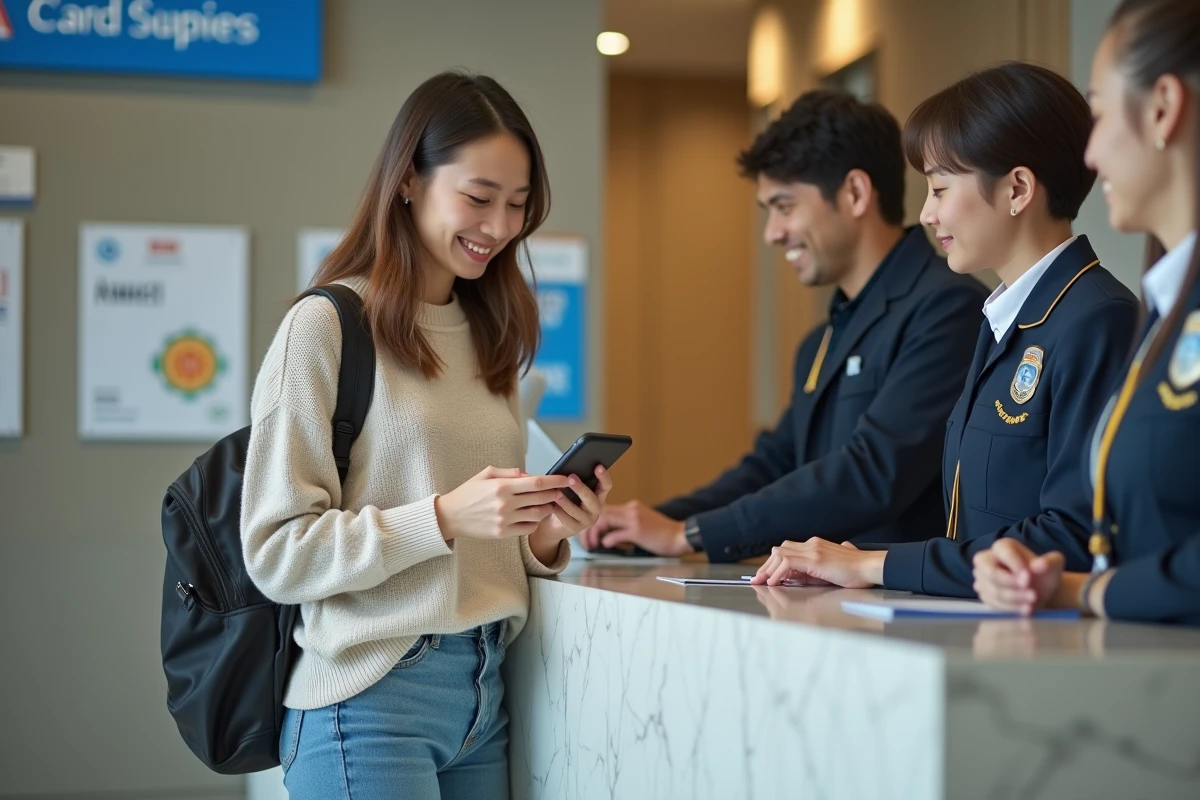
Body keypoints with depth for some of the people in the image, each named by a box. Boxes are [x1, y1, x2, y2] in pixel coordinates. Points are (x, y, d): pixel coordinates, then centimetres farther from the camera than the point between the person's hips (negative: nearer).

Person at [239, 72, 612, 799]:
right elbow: (278, 553, -11)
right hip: (371, 701, -6)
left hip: (486, 694, 6)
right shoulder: (327, 325, -7)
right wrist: (443, 517, -20)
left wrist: (544, 537, -2)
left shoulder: (490, 335, 13)